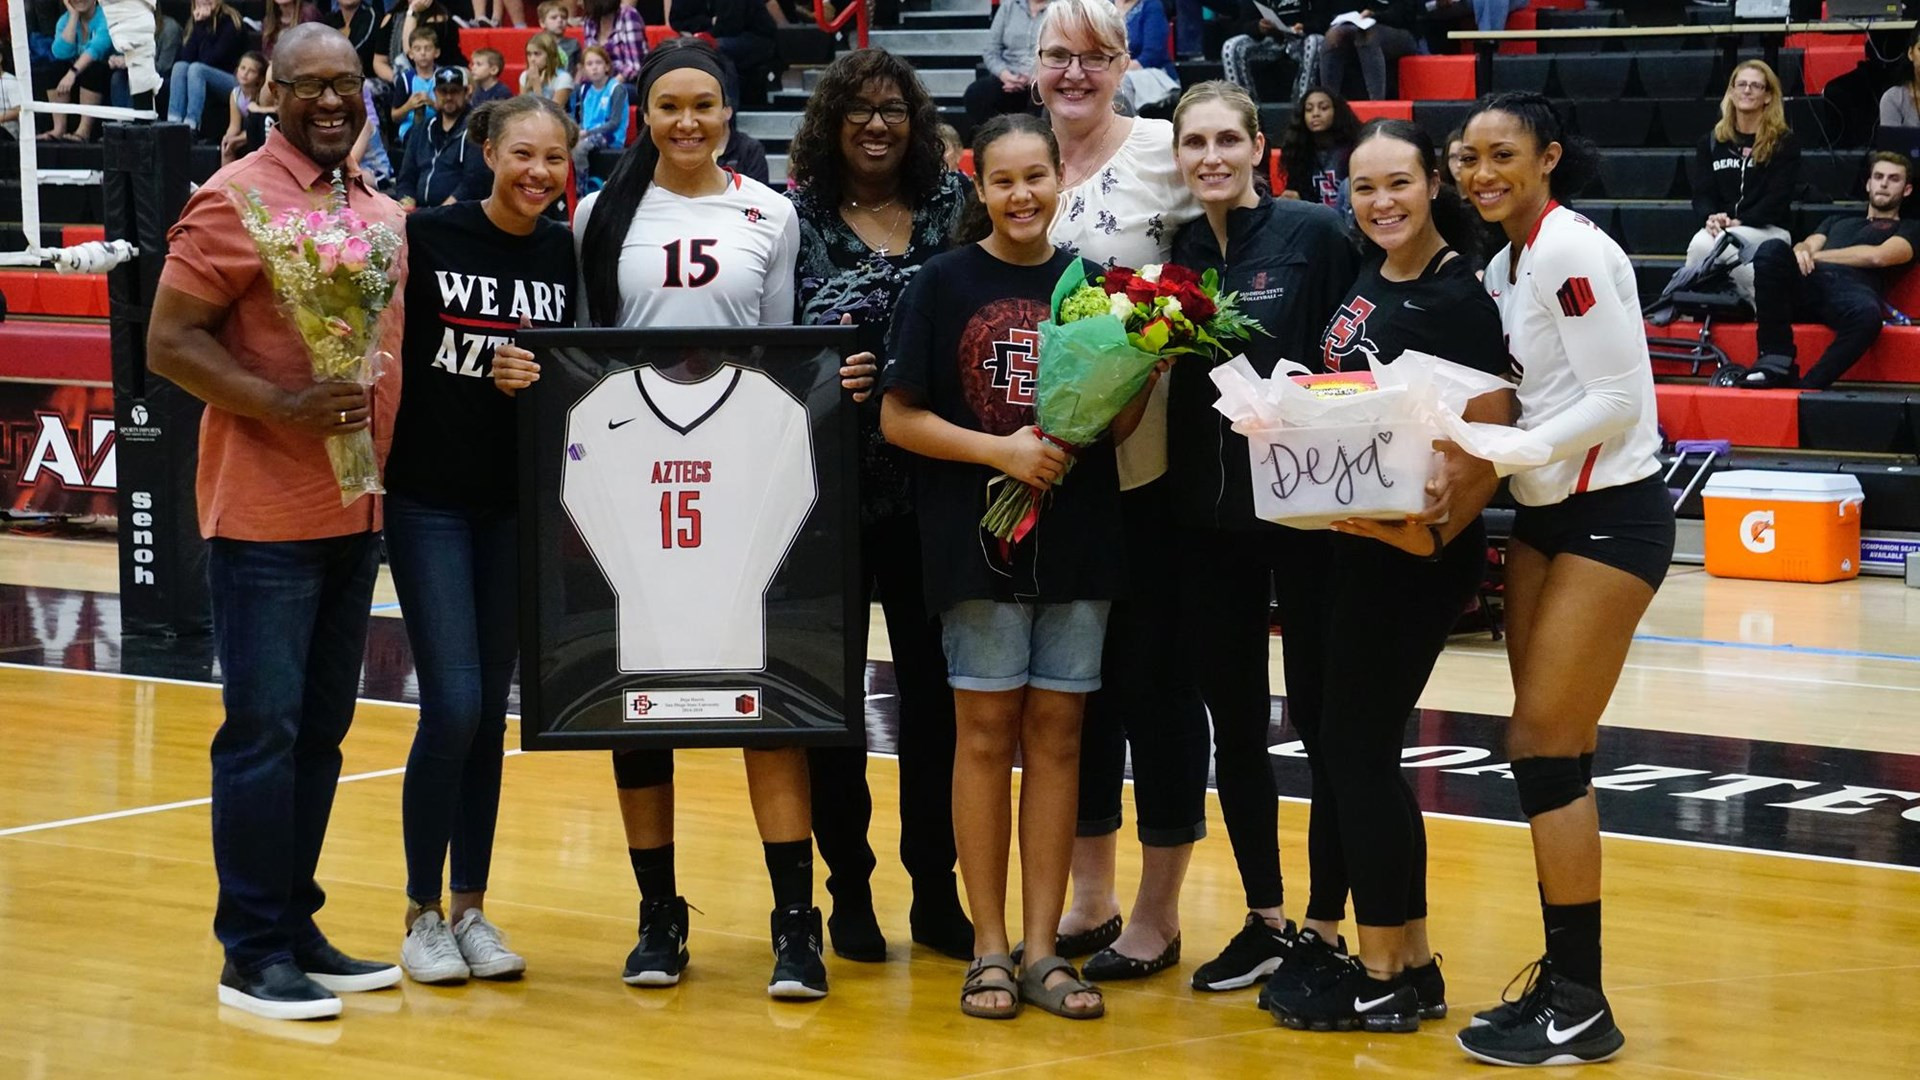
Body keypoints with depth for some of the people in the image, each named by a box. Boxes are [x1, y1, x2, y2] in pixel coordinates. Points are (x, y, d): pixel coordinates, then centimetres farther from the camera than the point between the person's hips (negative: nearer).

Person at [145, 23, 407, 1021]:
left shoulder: (383, 214, 13)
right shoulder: (236, 200, -8)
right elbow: (169, 343, -12)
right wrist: (283, 408, -23)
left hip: (356, 515, 7)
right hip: (264, 515, -7)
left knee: (321, 731, 12)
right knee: (263, 729, -5)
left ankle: (297, 932, 20)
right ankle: (252, 955, 2)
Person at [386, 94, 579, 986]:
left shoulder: (566, 256, 4)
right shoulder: (427, 236, -7)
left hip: (518, 502, 4)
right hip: (428, 499, -4)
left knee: (489, 709, 9)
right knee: (453, 704, -10)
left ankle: (470, 908, 18)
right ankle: (422, 912, 4)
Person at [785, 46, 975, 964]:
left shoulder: (954, 206, 6)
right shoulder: (797, 217, 1)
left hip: (929, 482, 1)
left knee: (934, 683, 5)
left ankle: (936, 889, 15)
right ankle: (848, 888, 16)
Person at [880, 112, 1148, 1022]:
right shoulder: (944, 284, -1)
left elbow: (1117, 423, 7)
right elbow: (899, 418, -4)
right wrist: (1001, 449, -15)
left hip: (1077, 537, 3)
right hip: (977, 537, -2)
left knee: (1055, 731, 5)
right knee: (986, 731, 1)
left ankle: (1042, 950, 11)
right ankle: (989, 948, 9)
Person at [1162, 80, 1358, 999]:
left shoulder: (1315, 234, -8)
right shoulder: (1173, 250, 6)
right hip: (1205, 518, 5)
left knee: (1324, 723, 2)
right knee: (1233, 725, 11)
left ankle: (1324, 931, 12)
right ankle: (1264, 921, 23)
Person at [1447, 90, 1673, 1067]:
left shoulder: (1569, 254, -16)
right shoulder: (1504, 265, 11)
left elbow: (1619, 398, -20)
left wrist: (1497, 459, -22)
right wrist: (1474, 466, -1)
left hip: (1610, 514, -9)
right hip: (1546, 514, 9)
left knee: (1545, 750, -8)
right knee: (1550, 757, 9)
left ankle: (1581, 1008, -2)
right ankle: (1562, 981, 17)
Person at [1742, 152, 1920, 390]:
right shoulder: (1839, 220, 40)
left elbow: (1877, 256, 6)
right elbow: (1807, 245, 23)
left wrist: (1816, 256, 8)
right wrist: (1801, 252, -4)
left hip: (1853, 287, -4)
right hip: (1810, 281, 4)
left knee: (1867, 315, -43)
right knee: (1772, 249, -31)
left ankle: (1806, 388, -43)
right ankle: (1777, 360, -32)